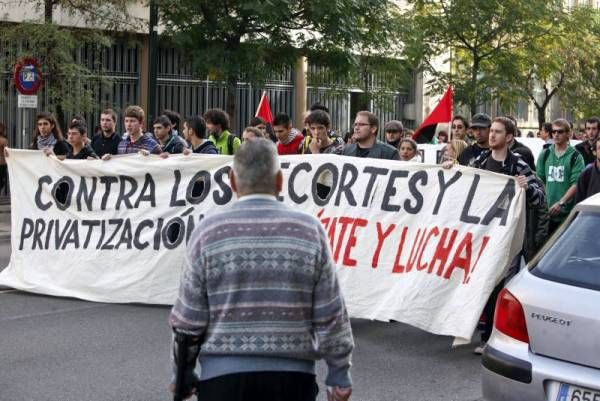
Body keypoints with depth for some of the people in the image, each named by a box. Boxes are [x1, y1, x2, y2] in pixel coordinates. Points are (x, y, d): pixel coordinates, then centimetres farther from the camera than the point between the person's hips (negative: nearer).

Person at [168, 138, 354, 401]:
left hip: (223, 375, -1)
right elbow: (331, 316, 0)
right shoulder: (310, 230, -1)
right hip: (293, 375, 1)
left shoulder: (208, 232, -4)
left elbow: (187, 319, -1)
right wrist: (340, 375, 11)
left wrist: (182, 374, 13)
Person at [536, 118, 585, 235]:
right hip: (546, 211, 3)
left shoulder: (575, 157, -1)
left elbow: (576, 184, -9)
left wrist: (561, 202, -20)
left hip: (567, 212, -3)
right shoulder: (545, 154, 12)